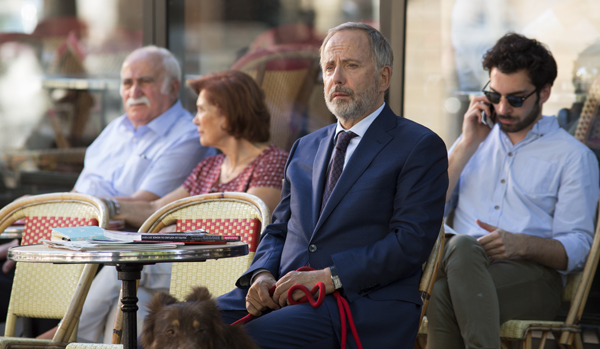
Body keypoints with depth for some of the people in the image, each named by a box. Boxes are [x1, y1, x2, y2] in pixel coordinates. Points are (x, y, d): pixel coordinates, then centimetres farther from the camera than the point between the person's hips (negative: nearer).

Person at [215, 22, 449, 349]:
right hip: (282, 295, 6)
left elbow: (410, 242, -8)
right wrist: (263, 275, 1)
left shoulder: (420, 147, 3)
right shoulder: (305, 148, 25)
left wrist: (329, 277, -16)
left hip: (364, 302, -6)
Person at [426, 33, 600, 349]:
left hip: (533, 278, -3)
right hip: (459, 266, 3)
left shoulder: (574, 156, 12)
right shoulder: (475, 141, 27)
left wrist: (522, 245, -17)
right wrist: (467, 146, 9)